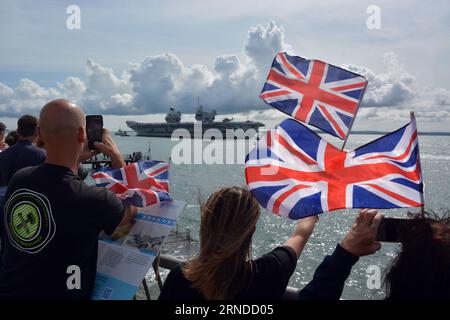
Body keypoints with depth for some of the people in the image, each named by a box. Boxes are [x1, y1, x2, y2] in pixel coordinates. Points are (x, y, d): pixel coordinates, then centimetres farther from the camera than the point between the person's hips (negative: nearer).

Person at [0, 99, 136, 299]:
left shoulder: (18, 180, -10)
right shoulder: (92, 200, -26)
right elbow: (132, 209, -5)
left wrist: (78, 156, 13)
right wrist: (117, 157, 0)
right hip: (58, 293, -6)